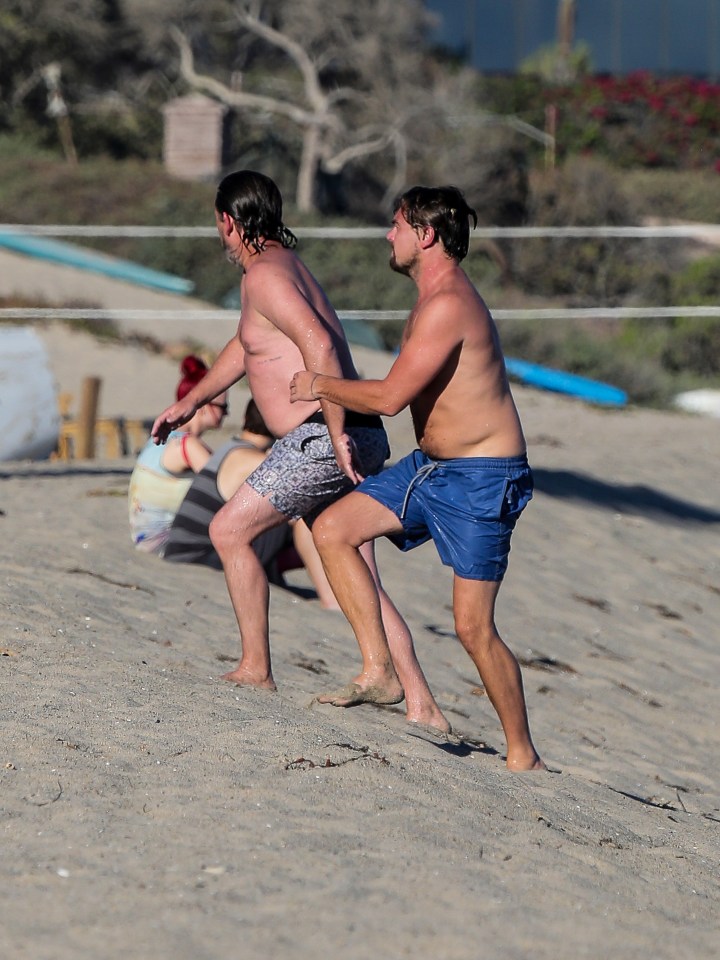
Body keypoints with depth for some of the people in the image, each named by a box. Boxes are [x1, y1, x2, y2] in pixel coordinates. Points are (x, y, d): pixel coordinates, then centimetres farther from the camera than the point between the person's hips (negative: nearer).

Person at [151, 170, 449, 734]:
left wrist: (337, 435, -26)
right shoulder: (284, 264, 22)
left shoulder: (265, 275, -10)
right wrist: (192, 401, 43)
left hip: (321, 440, -9)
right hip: (356, 441, 9)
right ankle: (421, 705, 3)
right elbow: (247, 343, 39)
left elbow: (320, 346, -25)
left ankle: (256, 670, 4)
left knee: (229, 531, 0)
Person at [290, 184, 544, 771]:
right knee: (333, 530, 1)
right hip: (431, 464, 10)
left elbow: (390, 397, -23)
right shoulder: (436, 301, 11)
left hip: (481, 478, -10)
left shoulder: (447, 305, -22)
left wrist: (321, 386, -8)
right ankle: (379, 672, 3)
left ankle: (524, 756, 3)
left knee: (473, 625, -8)